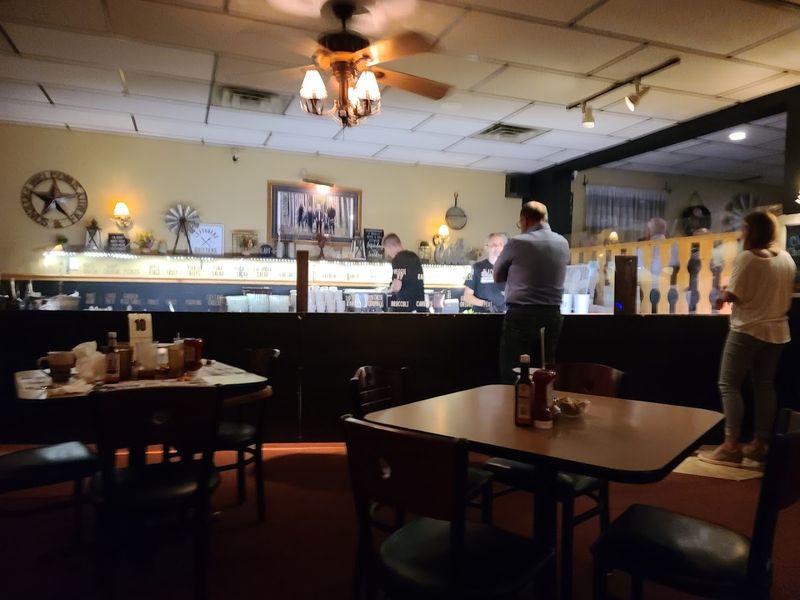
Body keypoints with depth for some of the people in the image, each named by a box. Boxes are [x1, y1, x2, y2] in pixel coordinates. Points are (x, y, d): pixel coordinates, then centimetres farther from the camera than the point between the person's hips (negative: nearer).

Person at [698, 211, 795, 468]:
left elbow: (732, 295, -16)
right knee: (765, 386, 12)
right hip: (777, 330, 7)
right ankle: (759, 444, 17)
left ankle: (732, 446, -7)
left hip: (748, 330, -7)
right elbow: (785, 294, 17)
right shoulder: (786, 258, 8)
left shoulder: (747, 257, -14)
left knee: (729, 384, -3)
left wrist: (721, 297, 5)